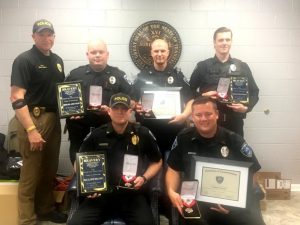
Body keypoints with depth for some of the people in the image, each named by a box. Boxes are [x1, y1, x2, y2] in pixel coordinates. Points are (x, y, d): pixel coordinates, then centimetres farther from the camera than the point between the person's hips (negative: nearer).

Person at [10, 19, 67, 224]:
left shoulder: (57, 60, 13)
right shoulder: (24, 60, -10)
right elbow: (16, 98, -18)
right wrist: (31, 130, -25)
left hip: (54, 118, 7)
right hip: (33, 119, -7)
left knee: (50, 170, 17)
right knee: (31, 173, -1)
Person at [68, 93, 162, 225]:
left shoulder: (143, 134, 3)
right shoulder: (96, 135, 5)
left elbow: (157, 161, 15)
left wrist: (144, 178, -2)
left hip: (132, 194, 0)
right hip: (101, 193, 1)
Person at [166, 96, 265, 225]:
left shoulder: (234, 140, 0)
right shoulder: (183, 139, 4)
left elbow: (249, 172, 4)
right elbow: (174, 169, 12)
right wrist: (171, 192, -8)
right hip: (196, 201, 0)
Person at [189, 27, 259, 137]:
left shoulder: (242, 66, 8)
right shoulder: (203, 66, 5)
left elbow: (254, 91, 10)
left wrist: (246, 107, -8)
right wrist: (202, 96, -13)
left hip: (235, 122, 1)